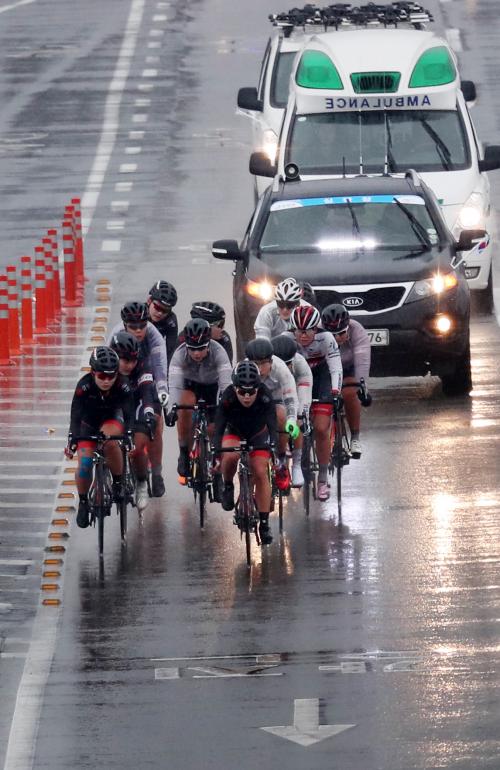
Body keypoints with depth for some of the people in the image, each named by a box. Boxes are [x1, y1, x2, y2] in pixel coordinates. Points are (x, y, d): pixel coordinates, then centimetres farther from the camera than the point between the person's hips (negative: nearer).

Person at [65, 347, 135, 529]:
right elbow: (75, 415, -33)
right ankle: (83, 501, 11)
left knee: (110, 441, -34)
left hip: (112, 419, 0)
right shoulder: (84, 385, -30)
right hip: (89, 422, 0)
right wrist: (72, 439, -45)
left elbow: (129, 414, -31)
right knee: (84, 463, -15)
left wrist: (129, 435, -46)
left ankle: (118, 483, -13)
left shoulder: (123, 385, -29)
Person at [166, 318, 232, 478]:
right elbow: (174, 384, -40)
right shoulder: (180, 354, -32)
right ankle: (184, 454, -16)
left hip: (213, 386, 1)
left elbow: (227, 384, -40)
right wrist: (172, 409, -56)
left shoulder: (218, 352, -33)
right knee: (185, 407, -32)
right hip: (190, 385, -1)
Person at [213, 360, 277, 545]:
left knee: (260, 473, -13)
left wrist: (273, 447, -52)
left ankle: (264, 523, -3)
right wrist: (216, 453, -49)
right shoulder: (227, 398, -33)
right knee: (230, 456, -33)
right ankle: (228, 486, -4)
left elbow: (272, 426, -36)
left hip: (258, 434, 0)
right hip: (234, 432, 0)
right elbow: (218, 428, -35)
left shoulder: (265, 397, -32)